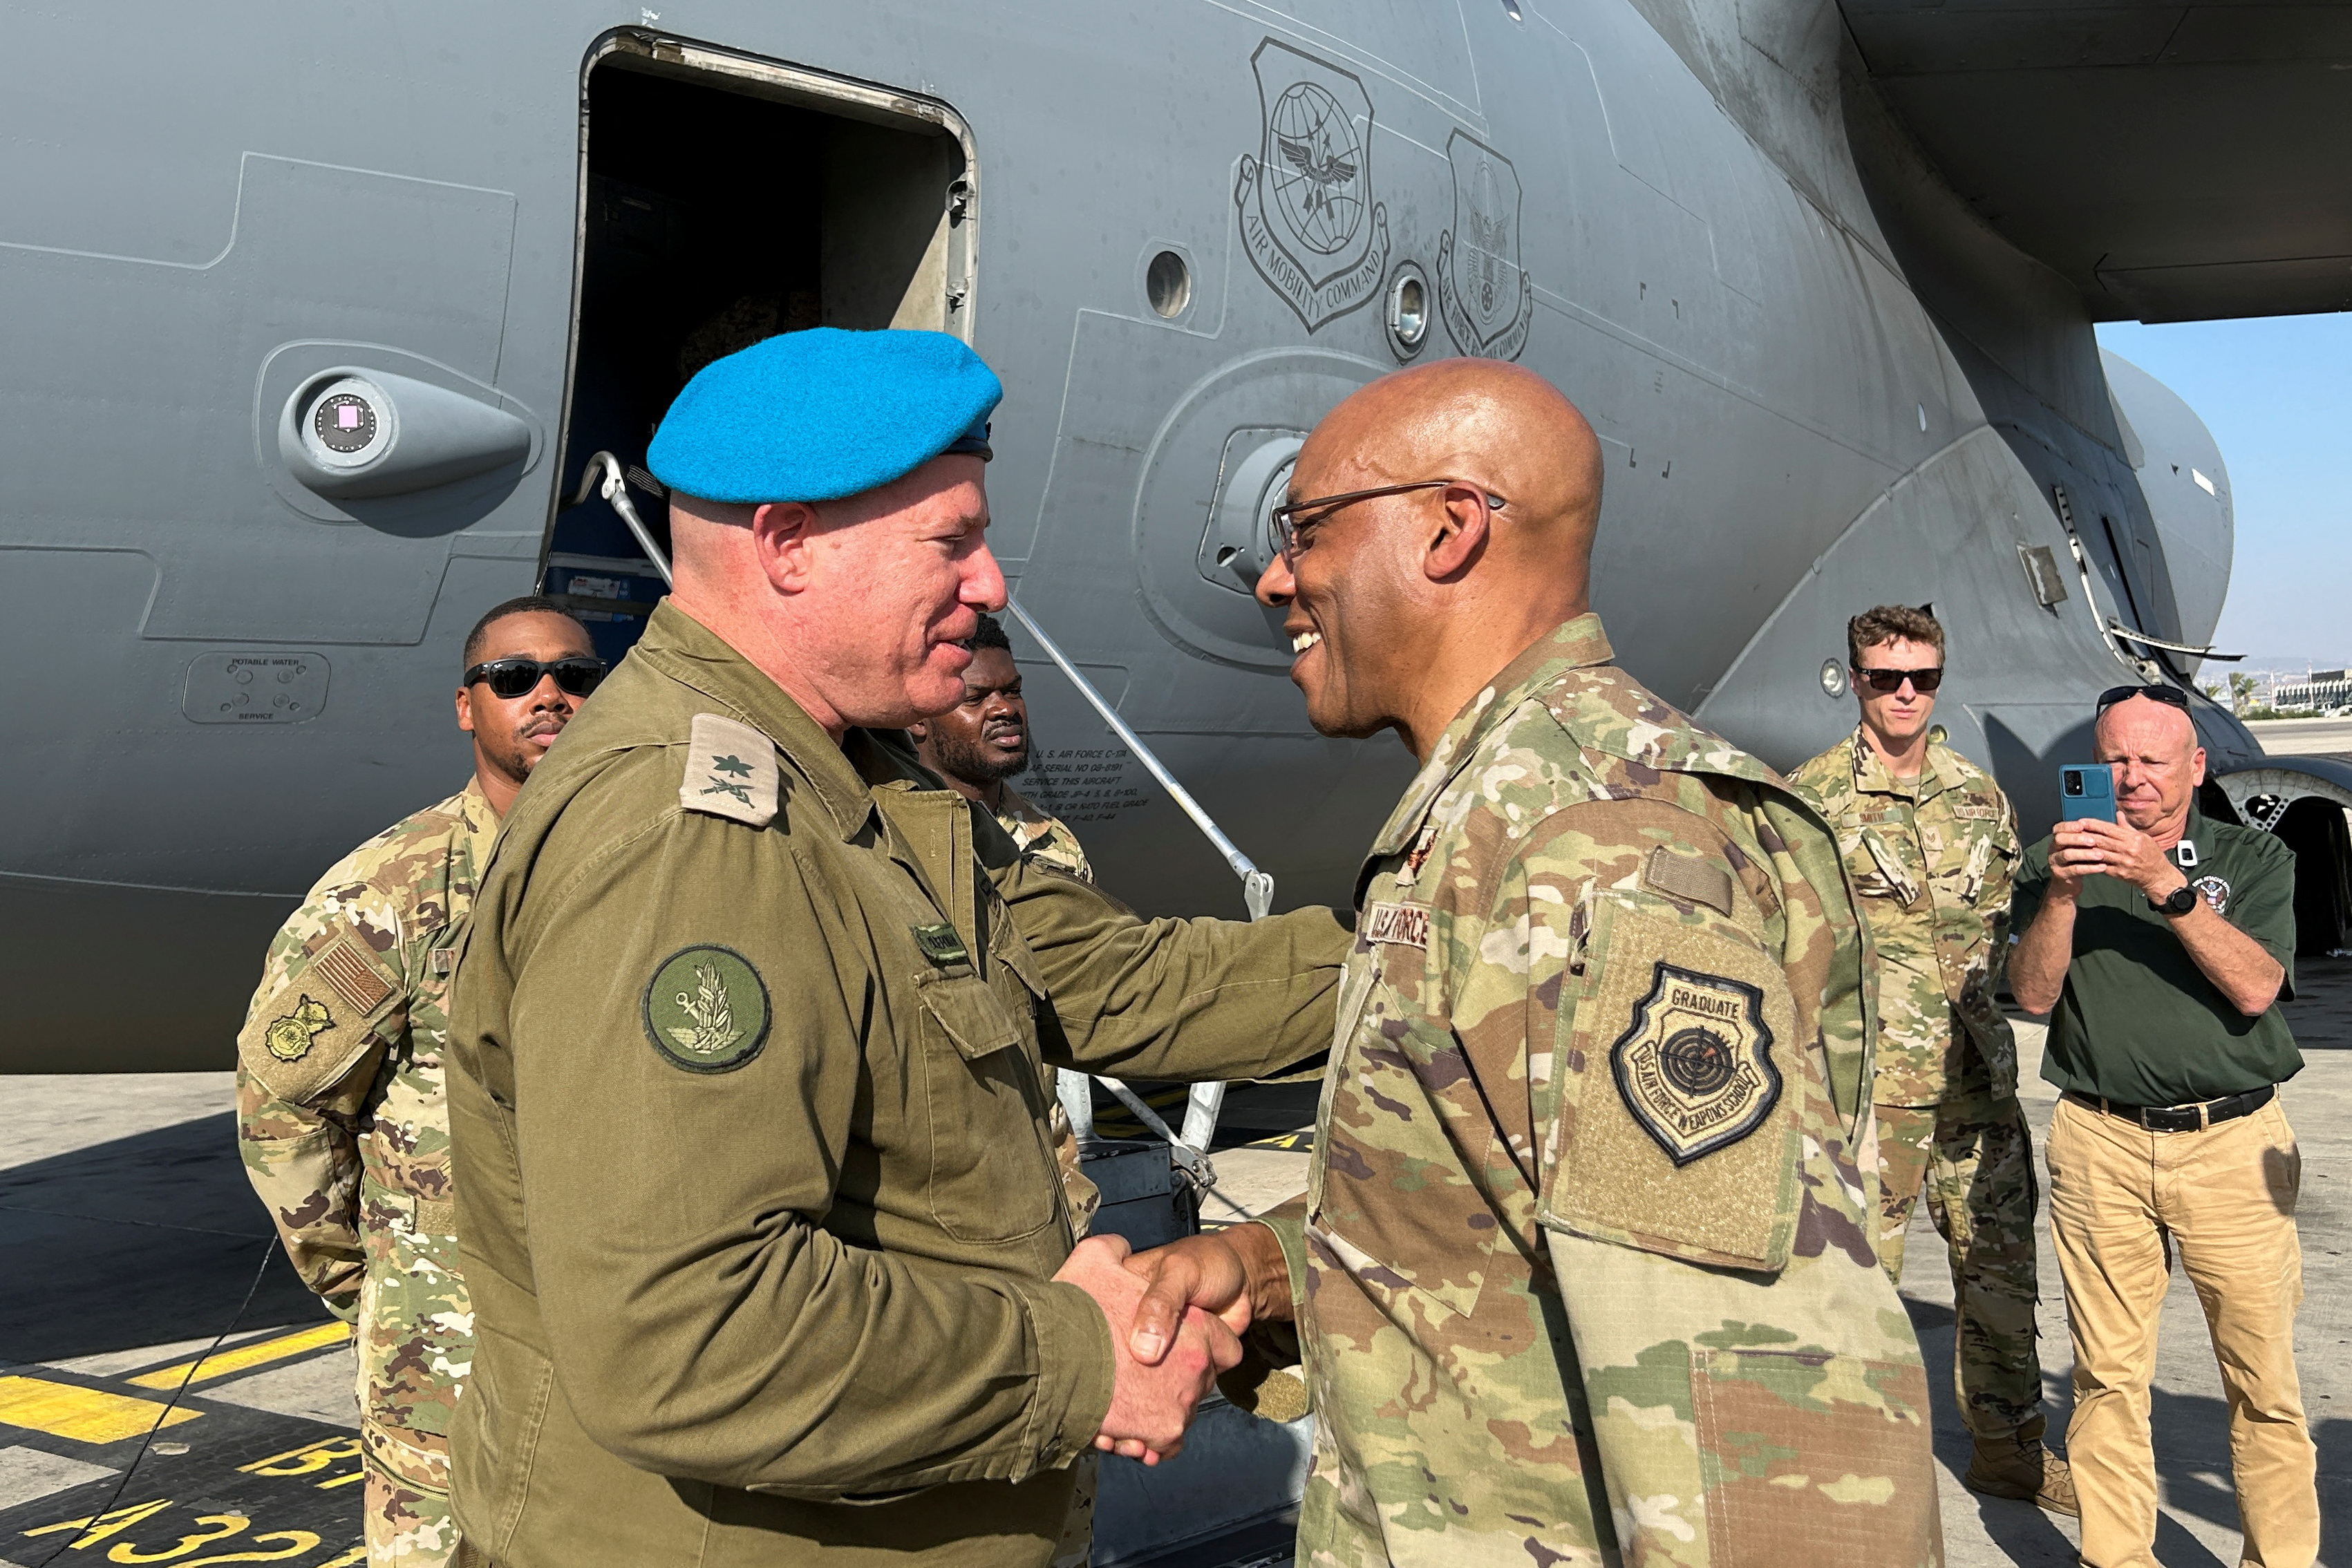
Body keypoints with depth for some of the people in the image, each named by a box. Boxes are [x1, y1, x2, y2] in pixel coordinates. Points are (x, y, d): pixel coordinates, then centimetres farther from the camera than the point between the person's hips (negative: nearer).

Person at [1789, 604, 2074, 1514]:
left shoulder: (1980, 794, 11)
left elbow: (2007, 920, 20)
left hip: (1979, 1077, 5)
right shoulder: (1811, 799, -4)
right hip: (1869, 1087, -5)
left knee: (2000, 1266, 13)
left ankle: (2008, 1445, 29)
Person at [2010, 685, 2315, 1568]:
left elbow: (2255, 987, -8)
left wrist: (2167, 884, -17)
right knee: (2108, 1374, 3)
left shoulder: (2255, 860, 8)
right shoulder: (2055, 863, 10)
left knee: (2264, 1375, 1)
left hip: (2234, 1140, 0)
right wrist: (2060, 894, -15)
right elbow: (2033, 995, -1)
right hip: (2099, 1142, 1)